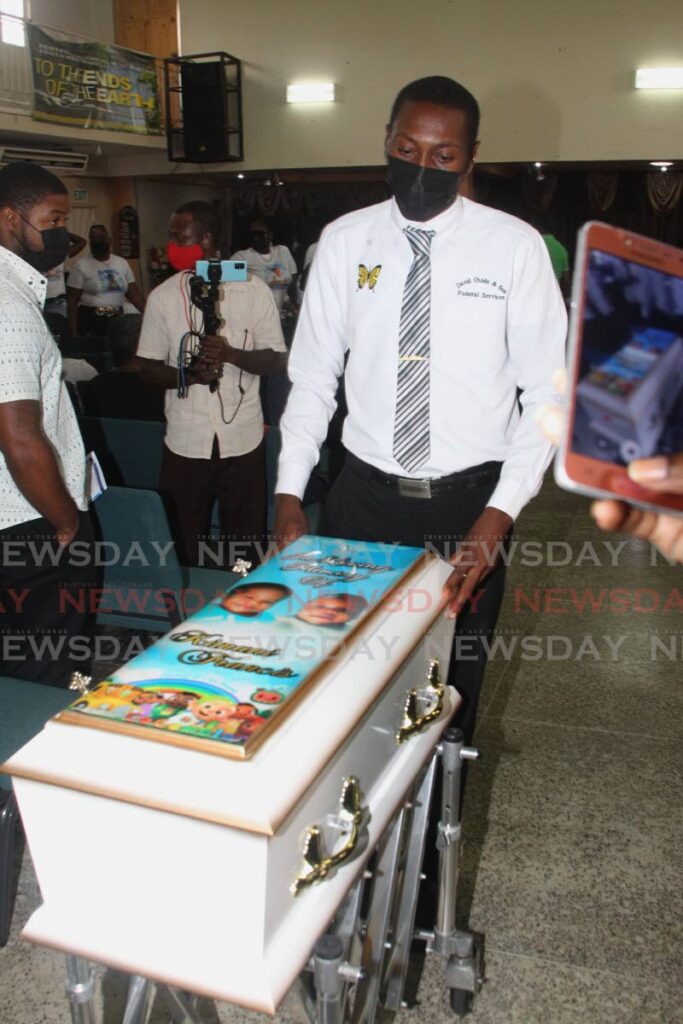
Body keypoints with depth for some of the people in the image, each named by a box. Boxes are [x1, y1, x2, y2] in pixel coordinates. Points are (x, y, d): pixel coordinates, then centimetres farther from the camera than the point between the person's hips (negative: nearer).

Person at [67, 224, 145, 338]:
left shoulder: (122, 262, 8)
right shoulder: (81, 265, -3)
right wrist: (73, 332, -11)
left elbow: (134, 293, 8)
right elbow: (72, 299, -4)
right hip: (90, 321, -4)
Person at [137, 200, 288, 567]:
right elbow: (149, 368, 6)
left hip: (242, 438, -1)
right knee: (186, 544, 8)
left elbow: (277, 361, 1)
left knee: (246, 542, 7)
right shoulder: (163, 296, 4)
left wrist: (231, 354, -18)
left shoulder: (252, 290, 0)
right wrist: (191, 375, -15)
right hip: (185, 441, 1)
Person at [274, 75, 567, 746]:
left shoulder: (514, 246, -4)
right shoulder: (344, 241, 1)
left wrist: (500, 515, -15)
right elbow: (312, 377, 4)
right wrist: (289, 495, -5)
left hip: (471, 503, -1)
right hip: (366, 496, 1)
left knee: (455, 680, 12)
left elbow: (548, 393, -5)